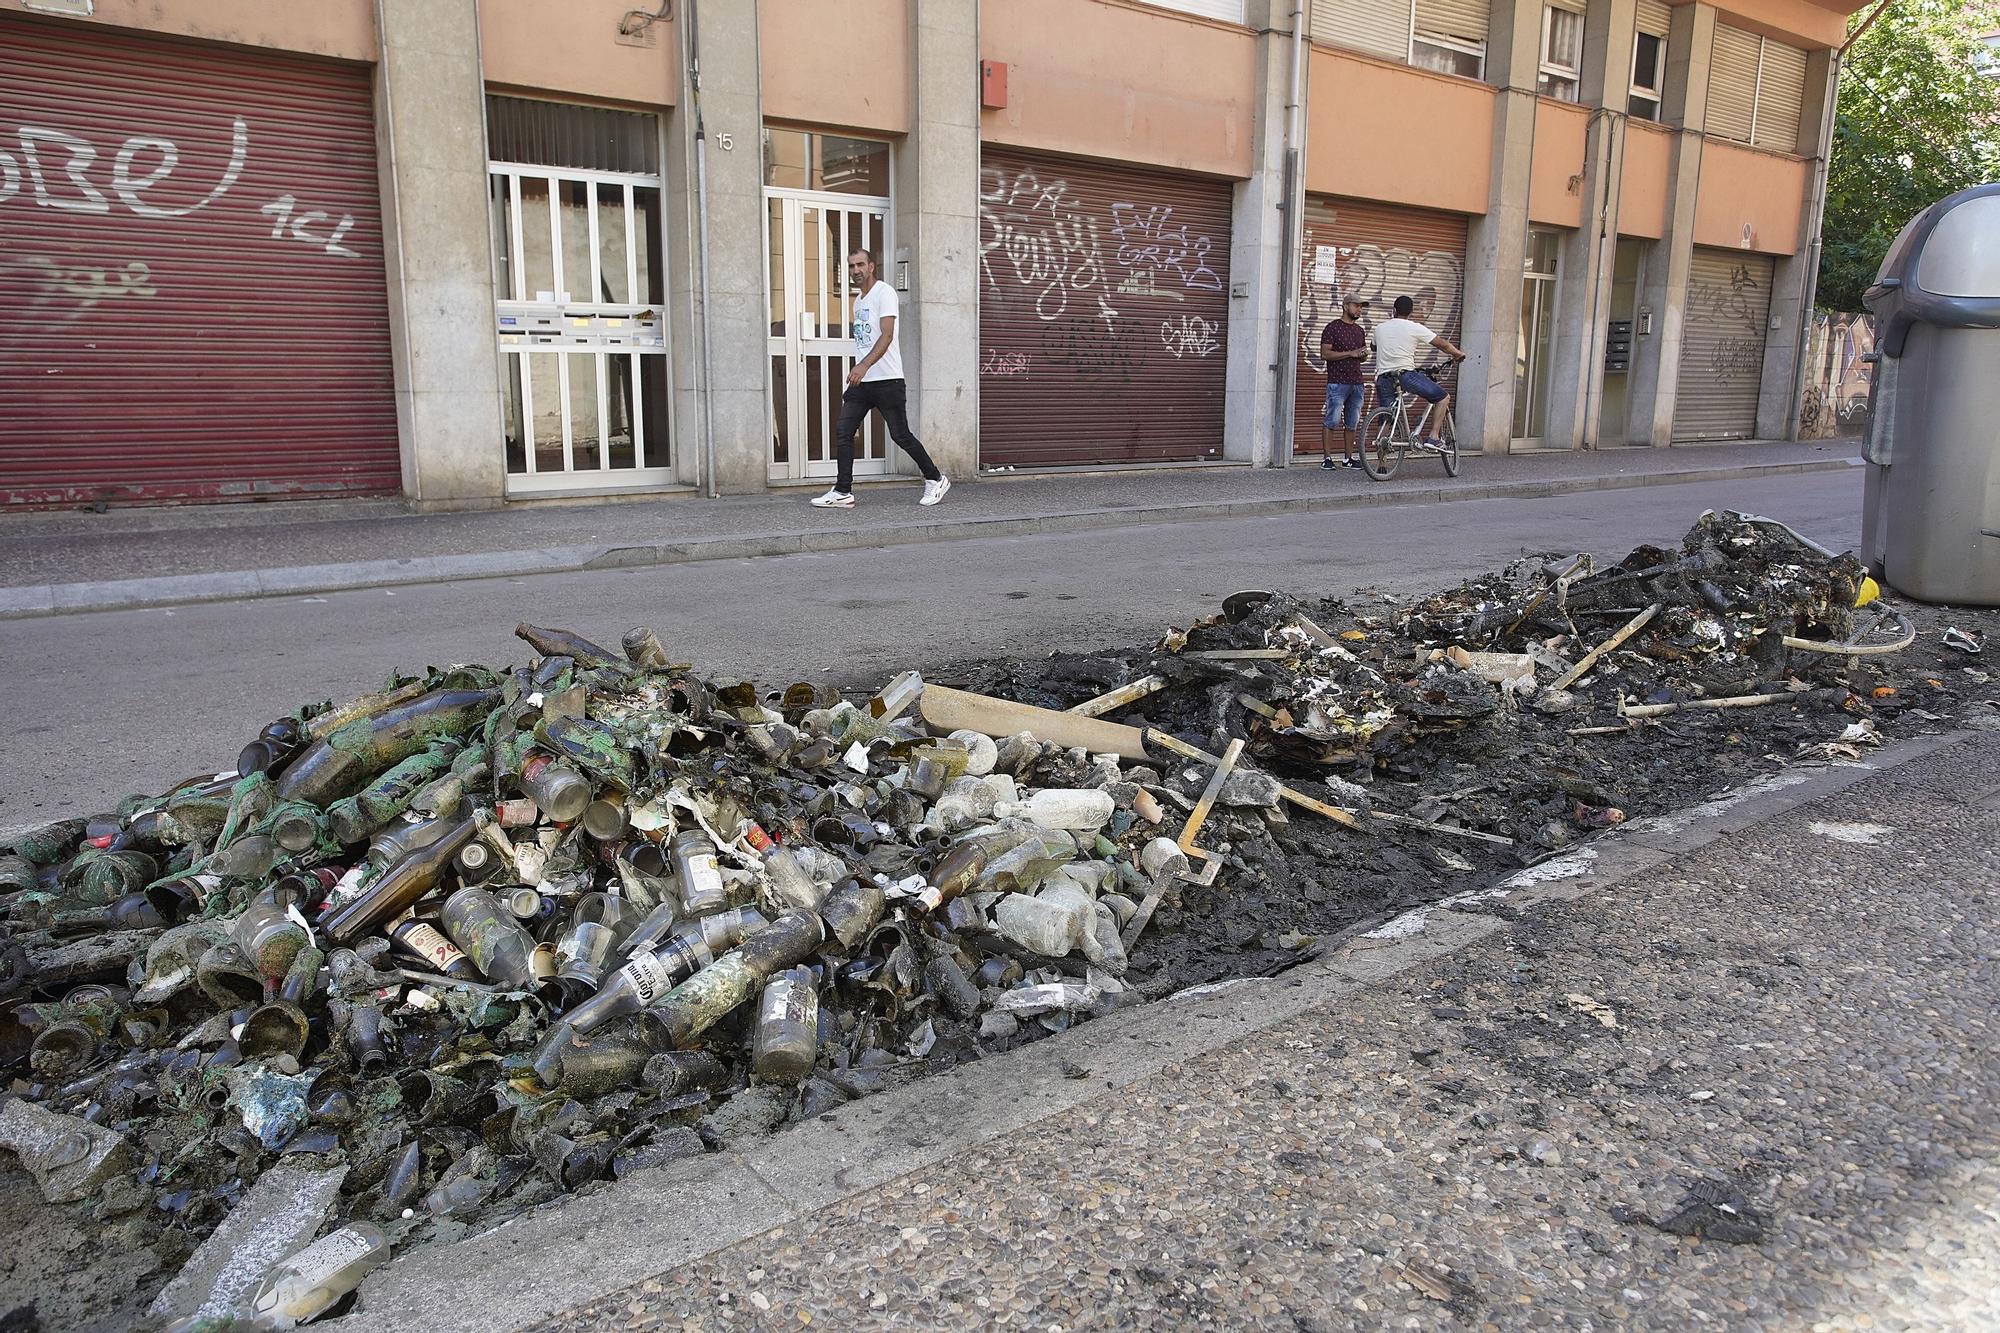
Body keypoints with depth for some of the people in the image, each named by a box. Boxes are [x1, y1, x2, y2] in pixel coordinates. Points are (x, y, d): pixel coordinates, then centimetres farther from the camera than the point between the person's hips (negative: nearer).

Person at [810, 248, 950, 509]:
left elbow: (886, 335, -20)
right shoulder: (858, 300, 18)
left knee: (900, 435, -2)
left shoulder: (884, 292, -8)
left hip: (886, 379, -8)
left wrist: (864, 366, -32)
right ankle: (843, 492, 0)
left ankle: (935, 479, 15)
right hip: (862, 380, 8)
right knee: (842, 433, -3)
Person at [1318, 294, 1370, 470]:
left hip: (1357, 383, 7)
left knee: (1352, 423, 7)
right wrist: (1350, 353, -16)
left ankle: (1348, 458, 12)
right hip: (1337, 383, -7)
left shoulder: (1360, 330, 18)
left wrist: (1364, 354, 1)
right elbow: (1324, 354, -12)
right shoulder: (1333, 328, -3)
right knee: (1331, 421, -7)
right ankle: (1327, 458, -4)